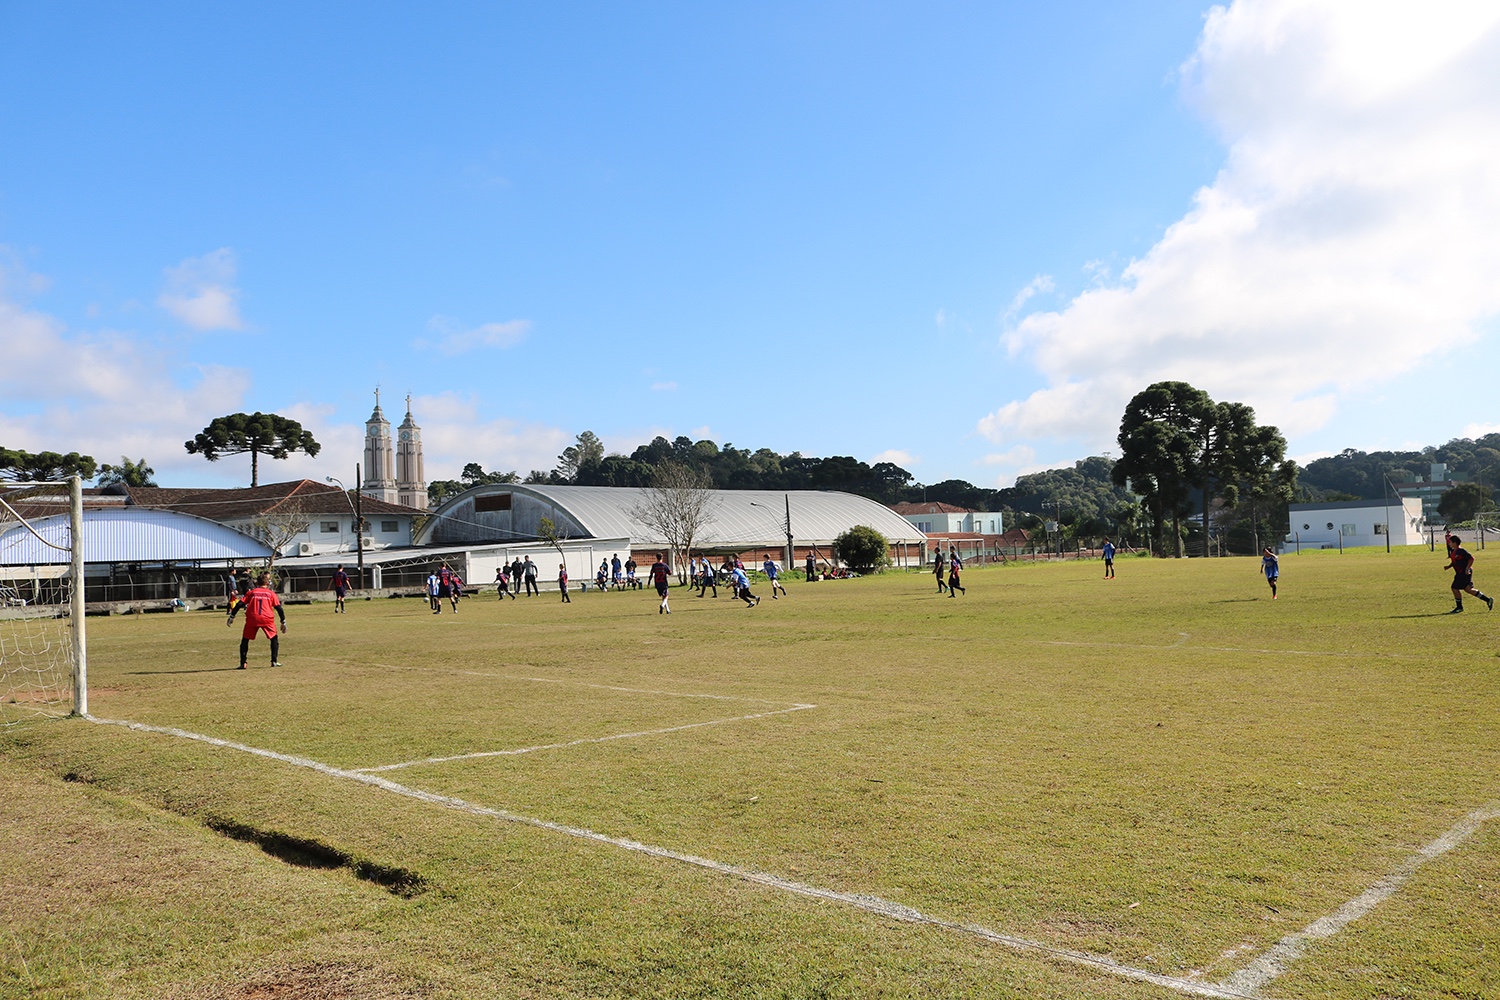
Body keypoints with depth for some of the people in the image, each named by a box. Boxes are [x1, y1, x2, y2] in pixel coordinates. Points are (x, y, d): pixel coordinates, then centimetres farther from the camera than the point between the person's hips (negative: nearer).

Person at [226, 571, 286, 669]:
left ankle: (243, 663, 8)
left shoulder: (251, 592, 17)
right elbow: (278, 608, 9)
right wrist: (283, 622, 11)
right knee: (274, 638, 17)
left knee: (245, 640, 16)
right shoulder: (271, 593, 15)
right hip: (267, 618, 0)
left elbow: (240, 604, 8)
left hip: (252, 618, 0)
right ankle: (274, 661, 9)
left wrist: (231, 617, 10)